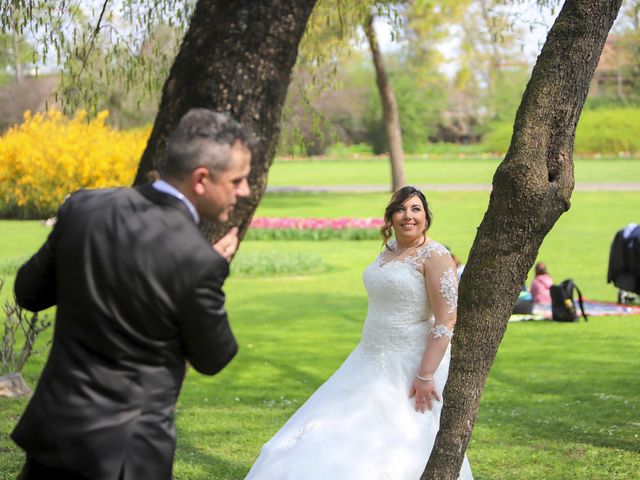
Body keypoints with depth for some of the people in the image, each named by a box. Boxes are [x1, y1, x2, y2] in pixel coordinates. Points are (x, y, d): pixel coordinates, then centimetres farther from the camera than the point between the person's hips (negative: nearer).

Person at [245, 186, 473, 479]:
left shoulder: (435, 257, -13)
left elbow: (446, 321, -19)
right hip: (374, 364, 9)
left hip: (412, 367, -9)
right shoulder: (389, 250, 11)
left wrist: (426, 375, -24)